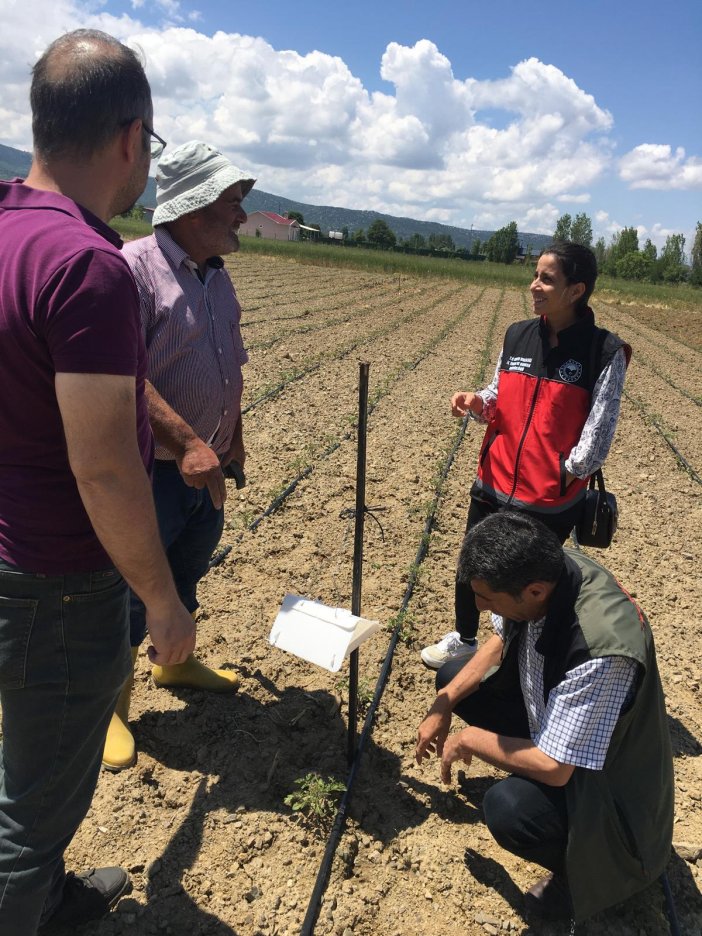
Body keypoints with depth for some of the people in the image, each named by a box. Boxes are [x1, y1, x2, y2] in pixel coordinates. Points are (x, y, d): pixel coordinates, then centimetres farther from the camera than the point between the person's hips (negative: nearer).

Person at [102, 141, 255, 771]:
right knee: (132, 591, 7)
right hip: (151, 470, -7)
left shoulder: (217, 276, 10)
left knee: (186, 576, 23)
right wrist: (186, 443, -31)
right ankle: (112, 707, 28)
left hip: (206, 470, 8)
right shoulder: (134, 266, -17)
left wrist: (233, 437, 19)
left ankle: (175, 662, 46)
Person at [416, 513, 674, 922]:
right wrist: (443, 705, -4)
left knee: (508, 808, -33)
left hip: (603, 776, -7)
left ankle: (589, 867, 0)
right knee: (453, 676, 5)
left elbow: (552, 768, -34)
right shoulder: (542, 568, -19)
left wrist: (469, 739, -18)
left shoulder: (601, 647, -41)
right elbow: (500, 641, 2)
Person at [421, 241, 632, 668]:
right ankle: (464, 639, 44)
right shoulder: (517, 336, 2)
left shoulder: (604, 352, -13)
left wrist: (566, 474, -8)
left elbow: (600, 429, -11)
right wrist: (477, 402, -9)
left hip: (552, 500, -5)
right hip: (494, 485, 5)